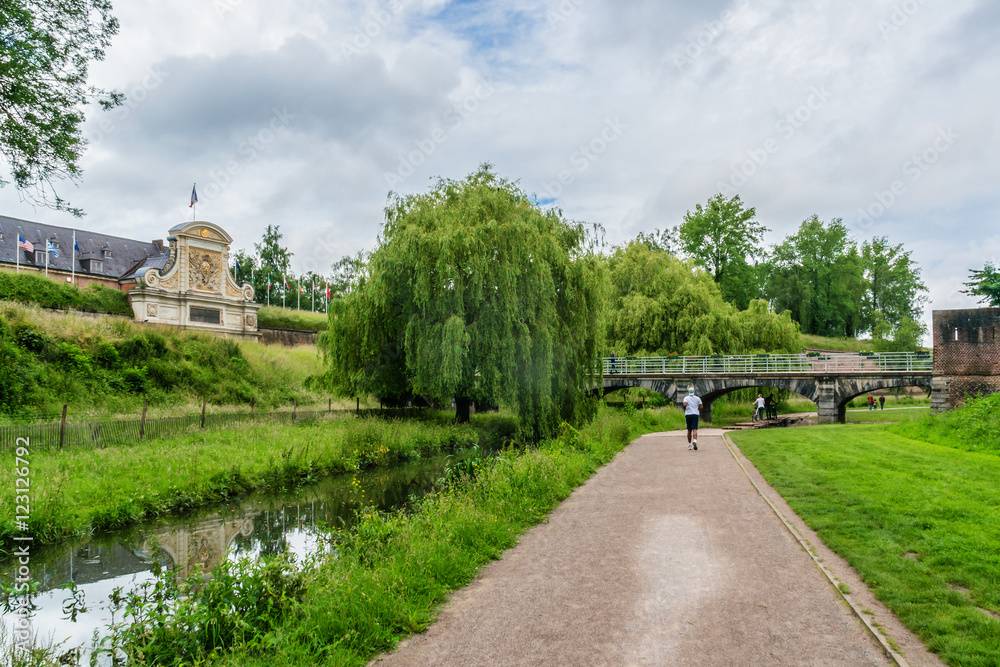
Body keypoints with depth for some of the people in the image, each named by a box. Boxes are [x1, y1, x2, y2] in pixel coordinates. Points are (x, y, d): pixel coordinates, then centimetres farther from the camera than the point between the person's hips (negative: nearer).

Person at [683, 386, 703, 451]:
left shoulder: (686, 398, 2)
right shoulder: (697, 398, 8)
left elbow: (685, 404, -16)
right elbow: (701, 406, 2)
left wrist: (684, 411, -1)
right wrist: (699, 412, 20)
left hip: (688, 414, 0)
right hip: (695, 414, 0)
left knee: (689, 430, 10)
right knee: (694, 429, -9)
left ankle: (689, 445, 14)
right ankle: (695, 441, -35)